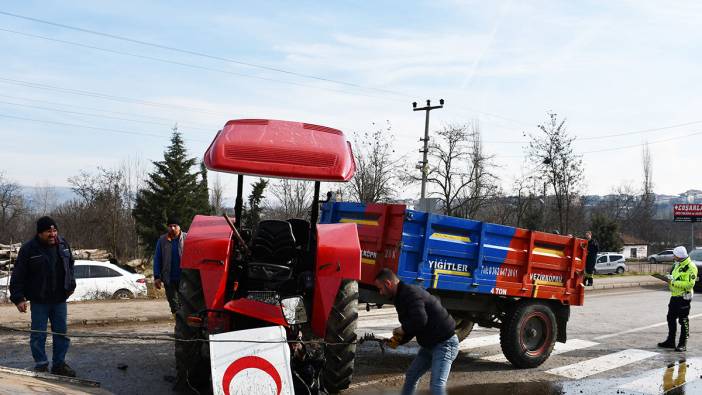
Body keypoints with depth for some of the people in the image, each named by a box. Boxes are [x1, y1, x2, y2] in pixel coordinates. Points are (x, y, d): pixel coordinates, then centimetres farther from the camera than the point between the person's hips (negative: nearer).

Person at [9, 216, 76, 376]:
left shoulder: (63, 244, 2)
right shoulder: (29, 249, -12)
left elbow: (70, 266, 18)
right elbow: (18, 276, -10)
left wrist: (71, 285, 17)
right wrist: (18, 297, -15)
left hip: (60, 299, 4)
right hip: (39, 301, -4)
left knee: (61, 333, 9)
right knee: (38, 335, 3)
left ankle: (59, 364, 21)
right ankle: (41, 366, 14)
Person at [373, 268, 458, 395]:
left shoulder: (410, 293, -21)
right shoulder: (401, 297, 12)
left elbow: (420, 320, -35)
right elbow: (412, 327, 17)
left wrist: (403, 329, -17)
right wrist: (398, 340, 0)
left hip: (444, 343, -11)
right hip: (429, 344, 11)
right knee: (411, 376, 17)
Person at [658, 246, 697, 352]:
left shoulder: (690, 267, -15)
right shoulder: (676, 265, 13)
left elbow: (690, 284, -23)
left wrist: (674, 282, -22)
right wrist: (670, 278, 1)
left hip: (684, 297, -9)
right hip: (674, 296, 9)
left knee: (683, 321, -2)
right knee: (671, 319, 14)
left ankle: (683, 344, 5)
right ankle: (670, 341, 25)